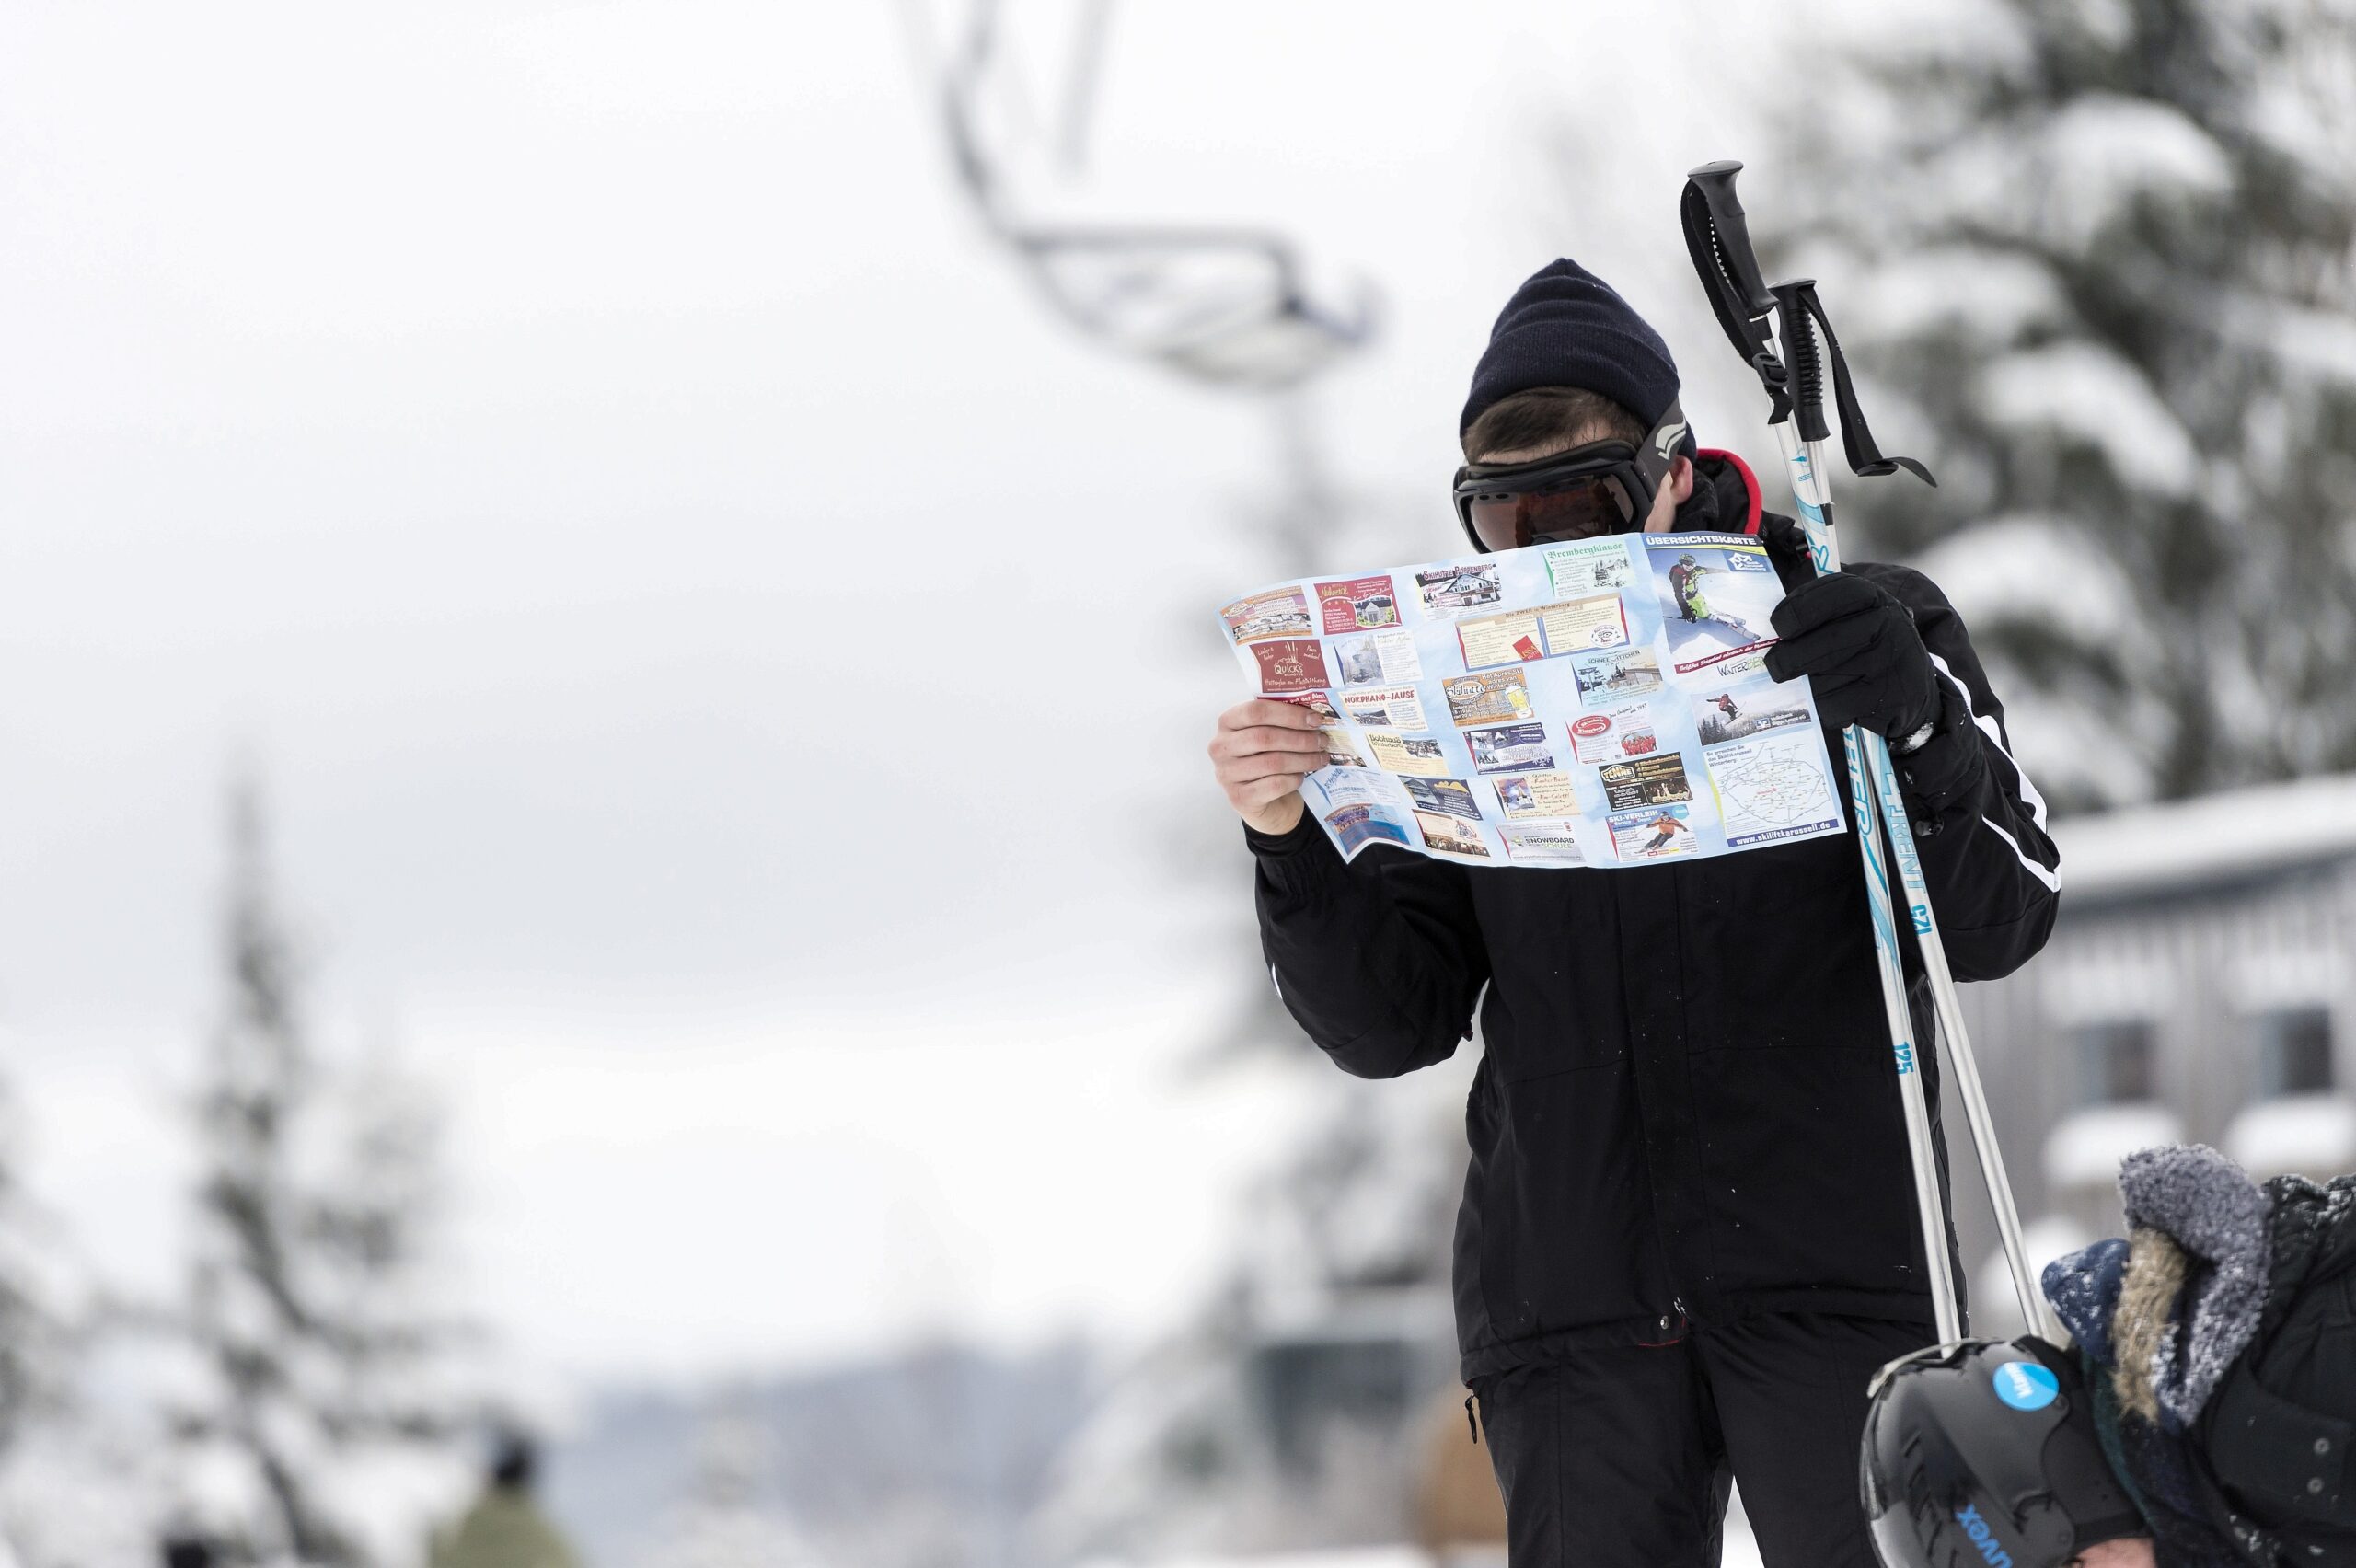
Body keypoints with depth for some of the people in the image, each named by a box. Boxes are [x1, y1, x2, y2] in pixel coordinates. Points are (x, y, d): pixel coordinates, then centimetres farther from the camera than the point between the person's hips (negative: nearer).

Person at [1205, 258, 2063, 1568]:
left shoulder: (1863, 636, 3)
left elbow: (2000, 923, -2)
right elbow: (1393, 1028, 9)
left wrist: (1913, 732, -20)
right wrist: (1292, 843, -9)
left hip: (1831, 1276, -2)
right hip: (1571, 1305, 2)